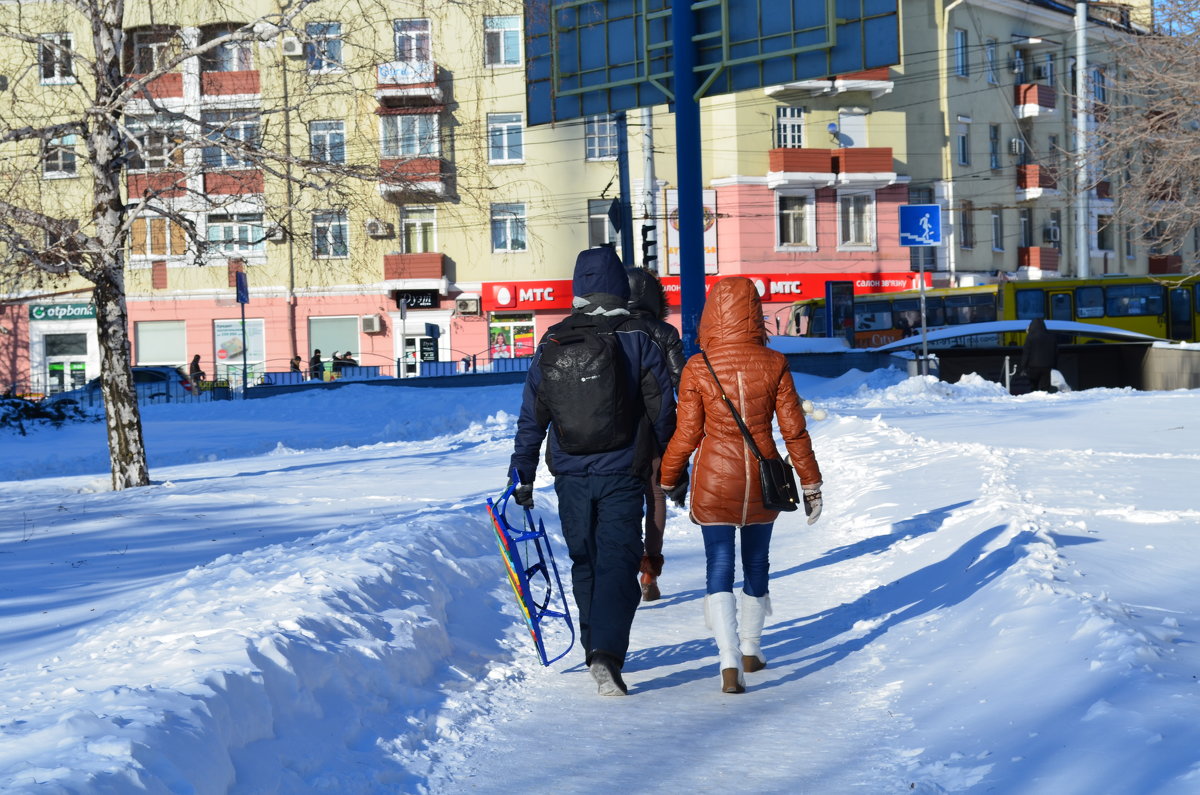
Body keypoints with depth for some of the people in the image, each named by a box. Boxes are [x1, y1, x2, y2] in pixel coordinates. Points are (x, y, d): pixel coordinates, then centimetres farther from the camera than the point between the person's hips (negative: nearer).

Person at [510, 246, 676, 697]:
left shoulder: (552, 343, 3)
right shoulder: (638, 339, -3)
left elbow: (532, 416, 4)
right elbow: (663, 409, -1)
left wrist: (522, 477, 10)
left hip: (570, 475, 3)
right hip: (622, 474, -2)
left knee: (585, 563, 17)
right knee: (618, 563, -4)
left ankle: (596, 652, 26)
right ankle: (606, 654, -22)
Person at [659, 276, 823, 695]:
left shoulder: (697, 368, -9)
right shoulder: (773, 364, -6)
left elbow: (686, 434, -4)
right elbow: (794, 429, -3)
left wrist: (668, 479, 11)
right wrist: (811, 483, 7)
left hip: (714, 479, -2)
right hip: (762, 478, 2)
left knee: (719, 569, 1)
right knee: (756, 563, 18)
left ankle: (730, 660, -15)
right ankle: (751, 649, 34)